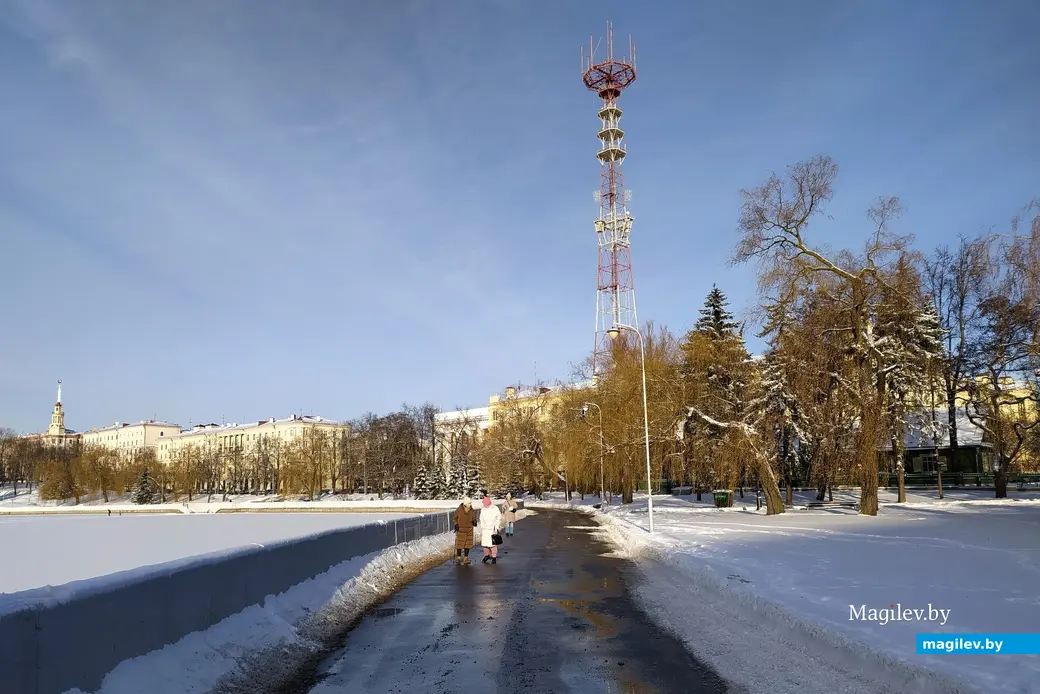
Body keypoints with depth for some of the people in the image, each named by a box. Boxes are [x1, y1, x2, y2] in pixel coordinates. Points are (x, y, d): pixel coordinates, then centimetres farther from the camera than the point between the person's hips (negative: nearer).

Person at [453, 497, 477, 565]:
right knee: (459, 544, 1)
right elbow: (455, 518, 4)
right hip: (460, 529, -2)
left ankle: (466, 558, 10)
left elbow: (473, 518, 10)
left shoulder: (472, 510, -2)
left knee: (467, 544, 2)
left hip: (469, 530, 3)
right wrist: (456, 524, -9)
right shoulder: (459, 510, -10)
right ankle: (458, 558, 16)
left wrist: (474, 521, -11)